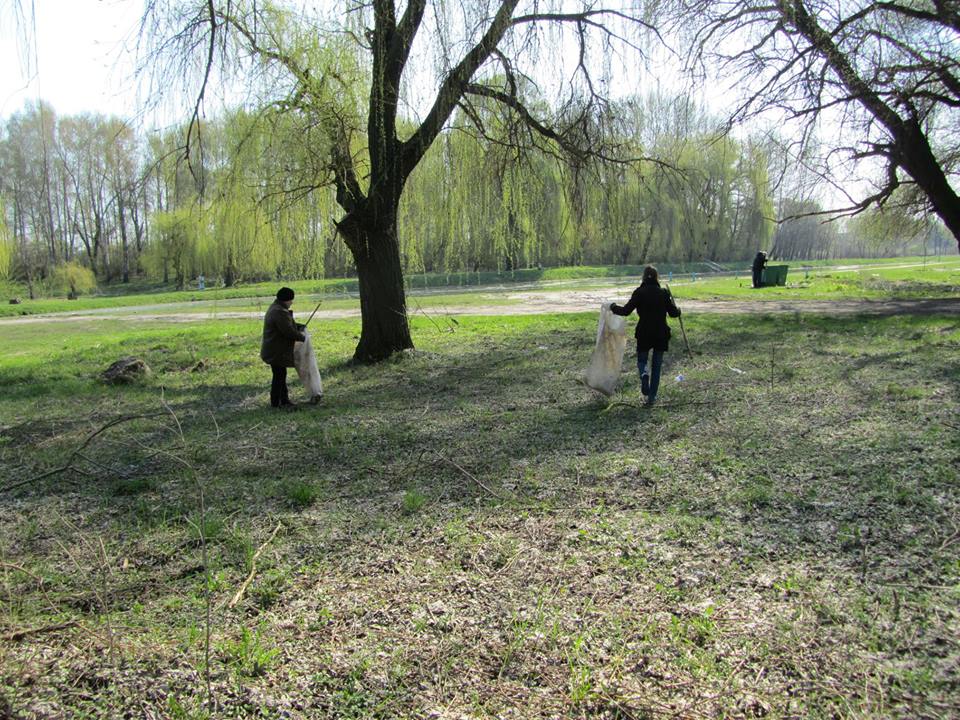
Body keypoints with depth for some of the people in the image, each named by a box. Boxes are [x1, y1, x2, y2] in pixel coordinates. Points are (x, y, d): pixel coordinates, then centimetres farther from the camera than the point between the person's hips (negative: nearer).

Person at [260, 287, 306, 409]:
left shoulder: (276, 307, 10)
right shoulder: (280, 313, -25)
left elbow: (288, 325, 23)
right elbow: (289, 332, -25)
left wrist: (298, 328, 10)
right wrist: (302, 336, -10)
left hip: (273, 350, 11)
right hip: (277, 352, -11)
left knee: (281, 375, 17)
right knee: (279, 376, -1)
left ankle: (284, 400, 25)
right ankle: (275, 403, 9)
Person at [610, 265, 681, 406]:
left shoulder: (639, 292, -8)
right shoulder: (663, 293, -3)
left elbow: (626, 311, -10)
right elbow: (673, 313, 0)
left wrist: (614, 307, 8)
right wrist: (678, 310, 23)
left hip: (643, 334, -1)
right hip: (661, 334, 1)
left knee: (641, 359, 17)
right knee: (656, 365, 12)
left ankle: (644, 375, -18)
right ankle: (652, 397, 10)